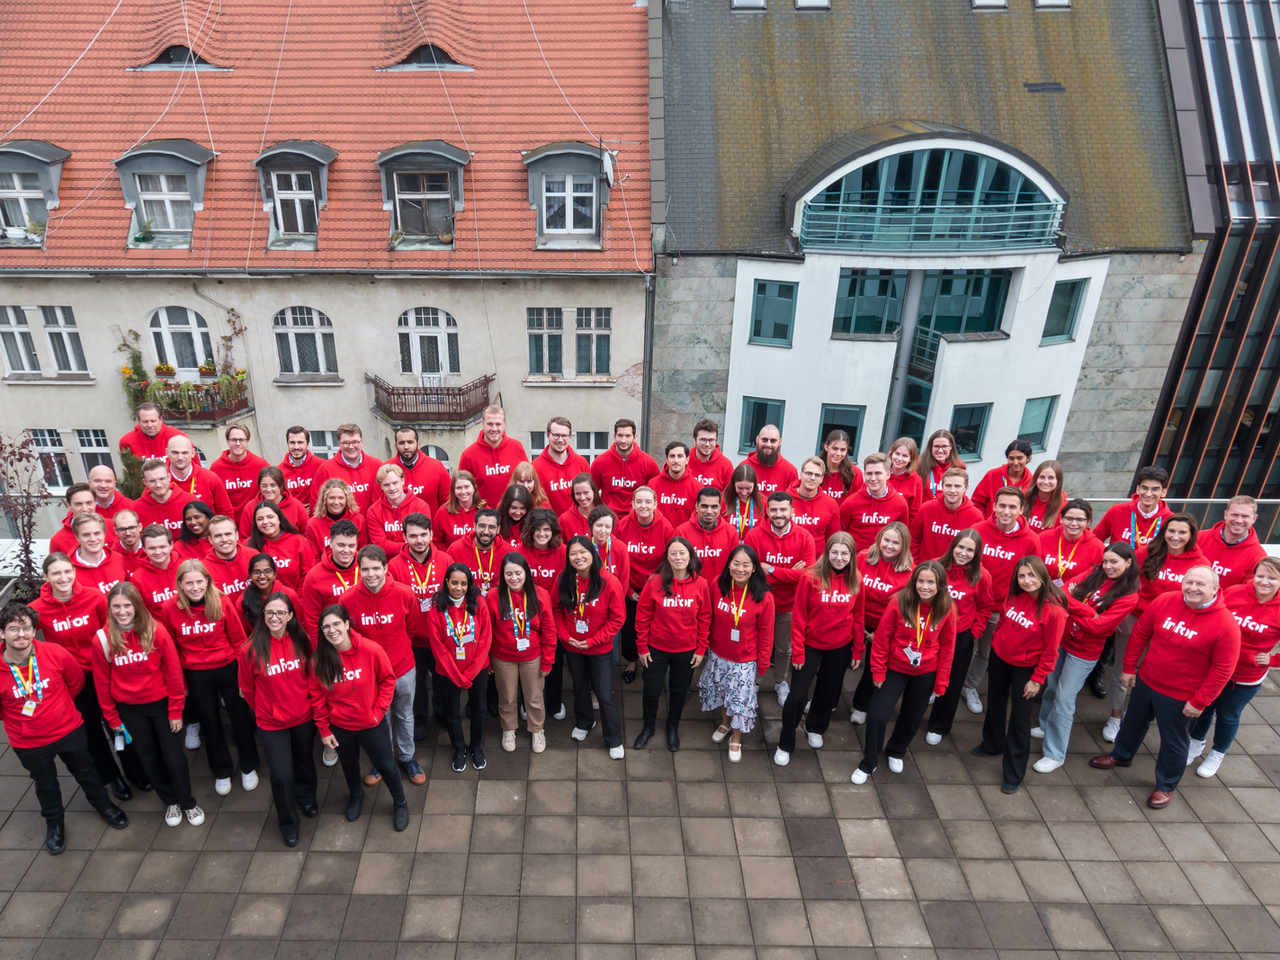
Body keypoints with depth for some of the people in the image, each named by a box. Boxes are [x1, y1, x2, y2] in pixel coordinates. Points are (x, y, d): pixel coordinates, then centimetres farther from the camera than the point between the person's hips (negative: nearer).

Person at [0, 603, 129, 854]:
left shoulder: (56, 653, -22)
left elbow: (76, 680, -1)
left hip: (69, 730, 1)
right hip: (29, 744, 0)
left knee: (86, 772, 23)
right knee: (45, 784, 24)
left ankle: (104, 805, 49)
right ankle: (54, 821, 51)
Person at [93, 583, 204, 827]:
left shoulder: (156, 631, -17)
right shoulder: (102, 640, -12)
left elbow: (173, 673, -11)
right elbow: (102, 683, -1)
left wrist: (176, 710, -8)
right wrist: (112, 718, 4)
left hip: (161, 704, -2)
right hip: (130, 710, 2)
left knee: (174, 757, 4)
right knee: (149, 759, 16)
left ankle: (188, 803, 28)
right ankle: (170, 802, 37)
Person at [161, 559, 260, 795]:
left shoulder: (221, 603, -13)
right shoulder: (170, 609, -11)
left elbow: (238, 640, -5)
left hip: (228, 669, -1)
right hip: (196, 676, 1)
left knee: (241, 719, 12)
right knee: (210, 724, 17)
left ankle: (248, 767, 34)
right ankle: (221, 772, 37)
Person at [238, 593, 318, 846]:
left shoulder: (301, 642, -13)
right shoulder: (251, 650, -20)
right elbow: (247, 689, -4)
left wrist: (310, 705, 11)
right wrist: (263, 711, 8)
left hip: (303, 718, 3)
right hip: (271, 724, -2)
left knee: (305, 763, 22)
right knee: (281, 775, 1)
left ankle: (306, 798, 53)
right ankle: (288, 823, 28)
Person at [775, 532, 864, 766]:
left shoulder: (855, 581, -8)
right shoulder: (811, 578, -18)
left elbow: (858, 617, 2)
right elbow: (799, 617, -13)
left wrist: (858, 650, 5)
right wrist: (798, 651, -11)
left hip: (840, 648, 3)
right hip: (810, 645, -3)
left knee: (829, 691, 21)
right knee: (798, 695, -1)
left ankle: (815, 729, 47)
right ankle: (785, 745, 17)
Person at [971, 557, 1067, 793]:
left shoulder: (1053, 609, -24)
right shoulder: (1014, 596, -10)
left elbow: (1050, 651, -18)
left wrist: (1037, 679, -14)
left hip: (1025, 667, -5)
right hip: (999, 658, 5)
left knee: (1020, 717, 5)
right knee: (995, 702, 23)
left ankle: (1014, 773, 20)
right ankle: (992, 744, 49)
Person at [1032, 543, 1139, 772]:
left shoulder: (1128, 596, -13)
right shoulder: (1094, 573, -1)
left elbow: (1097, 626, -20)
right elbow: (1065, 591, -8)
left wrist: (1072, 603, -17)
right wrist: (1087, 611, -22)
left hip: (1083, 652, -5)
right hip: (1062, 639, 5)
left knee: (1063, 700, 0)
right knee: (1051, 687, 18)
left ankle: (1055, 754, 13)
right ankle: (1046, 727, 43)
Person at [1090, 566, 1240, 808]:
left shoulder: (1225, 624, -23)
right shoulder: (1164, 601, -12)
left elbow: (1223, 669, -17)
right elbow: (1140, 633, 0)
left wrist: (1200, 701, -14)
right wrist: (1129, 668, 4)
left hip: (1180, 697, -4)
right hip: (1146, 681, 4)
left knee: (1174, 742, 14)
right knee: (1133, 722, 26)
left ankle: (1166, 786, 38)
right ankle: (1121, 755, 53)